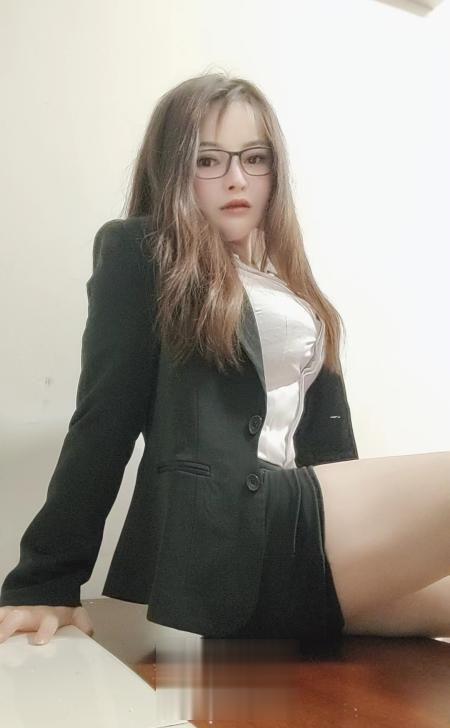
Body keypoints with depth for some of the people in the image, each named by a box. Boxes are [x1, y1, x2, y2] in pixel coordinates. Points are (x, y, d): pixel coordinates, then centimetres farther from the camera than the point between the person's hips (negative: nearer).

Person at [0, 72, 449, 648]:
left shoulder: (287, 279, 24)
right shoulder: (139, 253, 4)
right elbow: (103, 420, -2)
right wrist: (47, 582, -4)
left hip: (287, 524, 8)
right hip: (218, 537, -8)